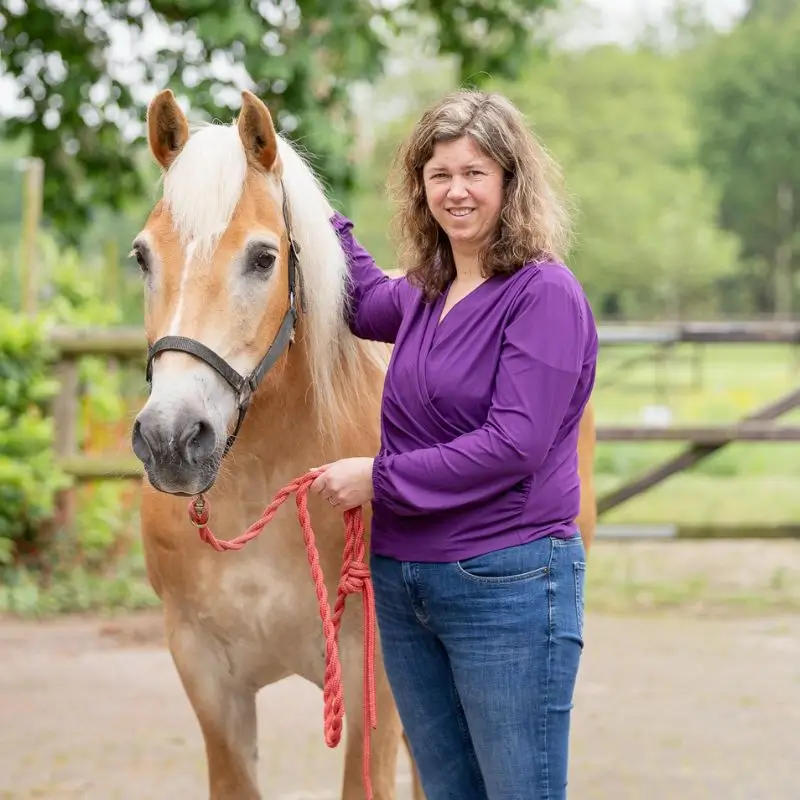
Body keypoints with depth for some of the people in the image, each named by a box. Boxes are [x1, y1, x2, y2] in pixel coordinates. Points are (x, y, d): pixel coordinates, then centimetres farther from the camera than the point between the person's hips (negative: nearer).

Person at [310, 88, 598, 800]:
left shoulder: (544, 294, -13)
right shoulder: (426, 294, 10)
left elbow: (514, 445, -21)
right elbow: (365, 302, 34)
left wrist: (380, 477, -16)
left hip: (506, 585, -8)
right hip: (403, 581, 8)